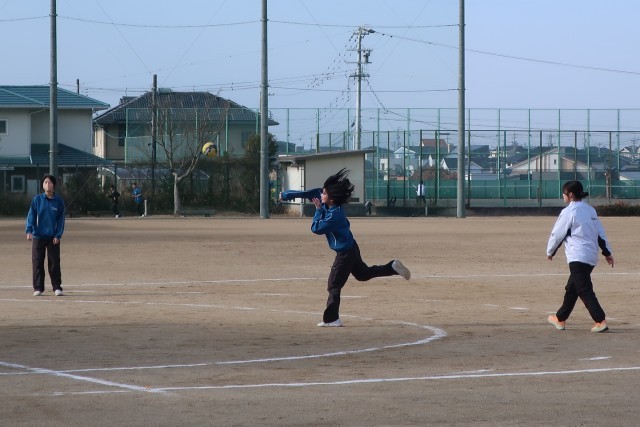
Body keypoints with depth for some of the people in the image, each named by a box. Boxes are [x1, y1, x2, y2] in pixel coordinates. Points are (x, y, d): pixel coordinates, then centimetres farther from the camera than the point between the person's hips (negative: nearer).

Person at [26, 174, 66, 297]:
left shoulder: (59, 201, 2)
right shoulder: (37, 200, 1)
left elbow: (61, 220, 2)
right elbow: (31, 216, -3)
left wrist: (58, 235, -7)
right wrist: (29, 231, -16)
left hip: (53, 237, 0)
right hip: (38, 236, 0)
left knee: (54, 263, 0)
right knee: (37, 263, 1)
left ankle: (57, 288, 6)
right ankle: (38, 288, 8)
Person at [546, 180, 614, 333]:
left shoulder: (569, 212, -10)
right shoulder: (590, 210, 13)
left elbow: (557, 234, -4)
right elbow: (600, 233, 14)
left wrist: (550, 251, 11)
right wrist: (607, 252, 18)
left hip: (578, 257, -9)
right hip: (592, 256, 9)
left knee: (584, 290, -10)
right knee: (571, 288, 20)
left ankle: (600, 321, -20)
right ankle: (560, 318, 31)